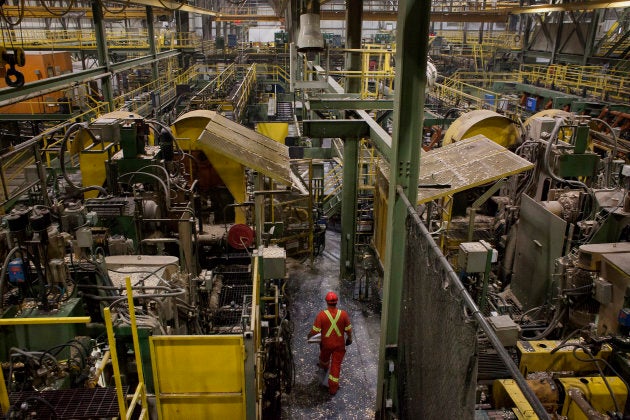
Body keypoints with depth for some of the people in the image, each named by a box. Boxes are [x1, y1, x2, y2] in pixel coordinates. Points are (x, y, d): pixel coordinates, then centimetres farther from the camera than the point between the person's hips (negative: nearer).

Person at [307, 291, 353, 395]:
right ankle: (333, 388, 17)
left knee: (324, 357, 32)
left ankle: (324, 366, 64)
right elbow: (348, 329, -6)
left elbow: (315, 330, -15)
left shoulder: (322, 314, -22)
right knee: (336, 365, 10)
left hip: (326, 343, 1)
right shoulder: (343, 314, -18)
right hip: (339, 344, 0)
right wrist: (349, 338, 14)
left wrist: (309, 335, 6)